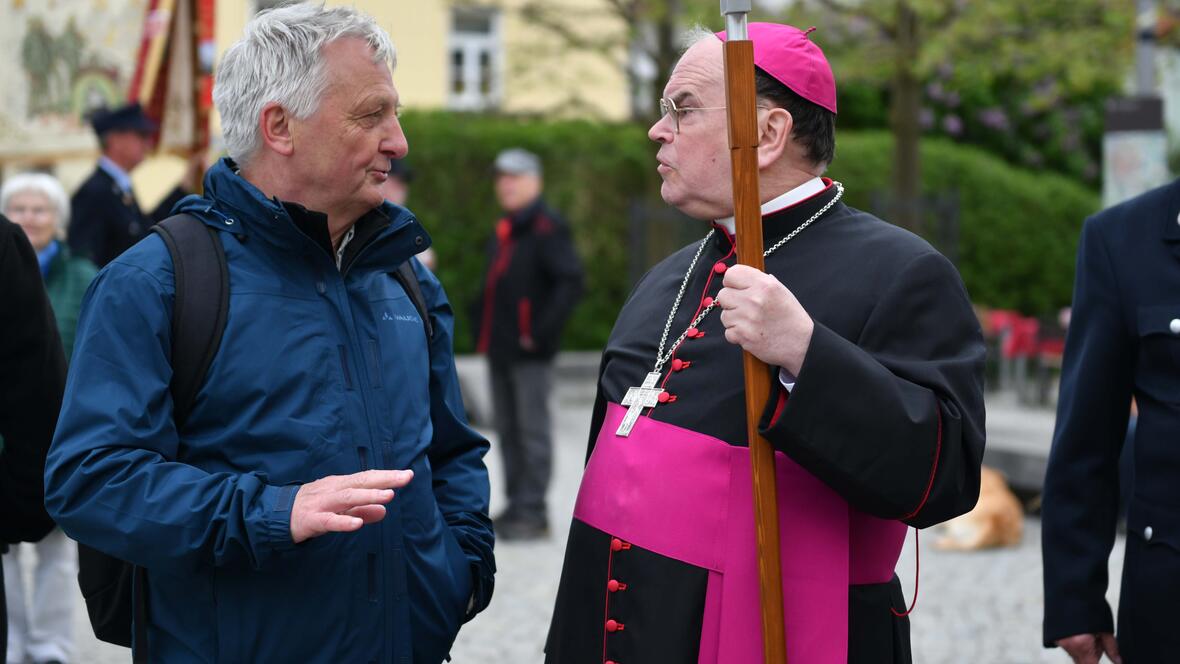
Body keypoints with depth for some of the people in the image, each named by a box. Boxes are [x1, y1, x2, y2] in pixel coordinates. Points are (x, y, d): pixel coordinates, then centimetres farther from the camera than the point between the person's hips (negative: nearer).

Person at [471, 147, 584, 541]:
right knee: (507, 429, 13)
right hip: (499, 347, 9)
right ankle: (517, 505, 21)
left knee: (532, 430, -5)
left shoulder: (546, 228, -10)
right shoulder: (504, 230, 17)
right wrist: (480, 323, 14)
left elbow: (570, 282, -18)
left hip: (529, 350, -9)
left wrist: (542, 331, -20)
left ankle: (533, 512, -1)